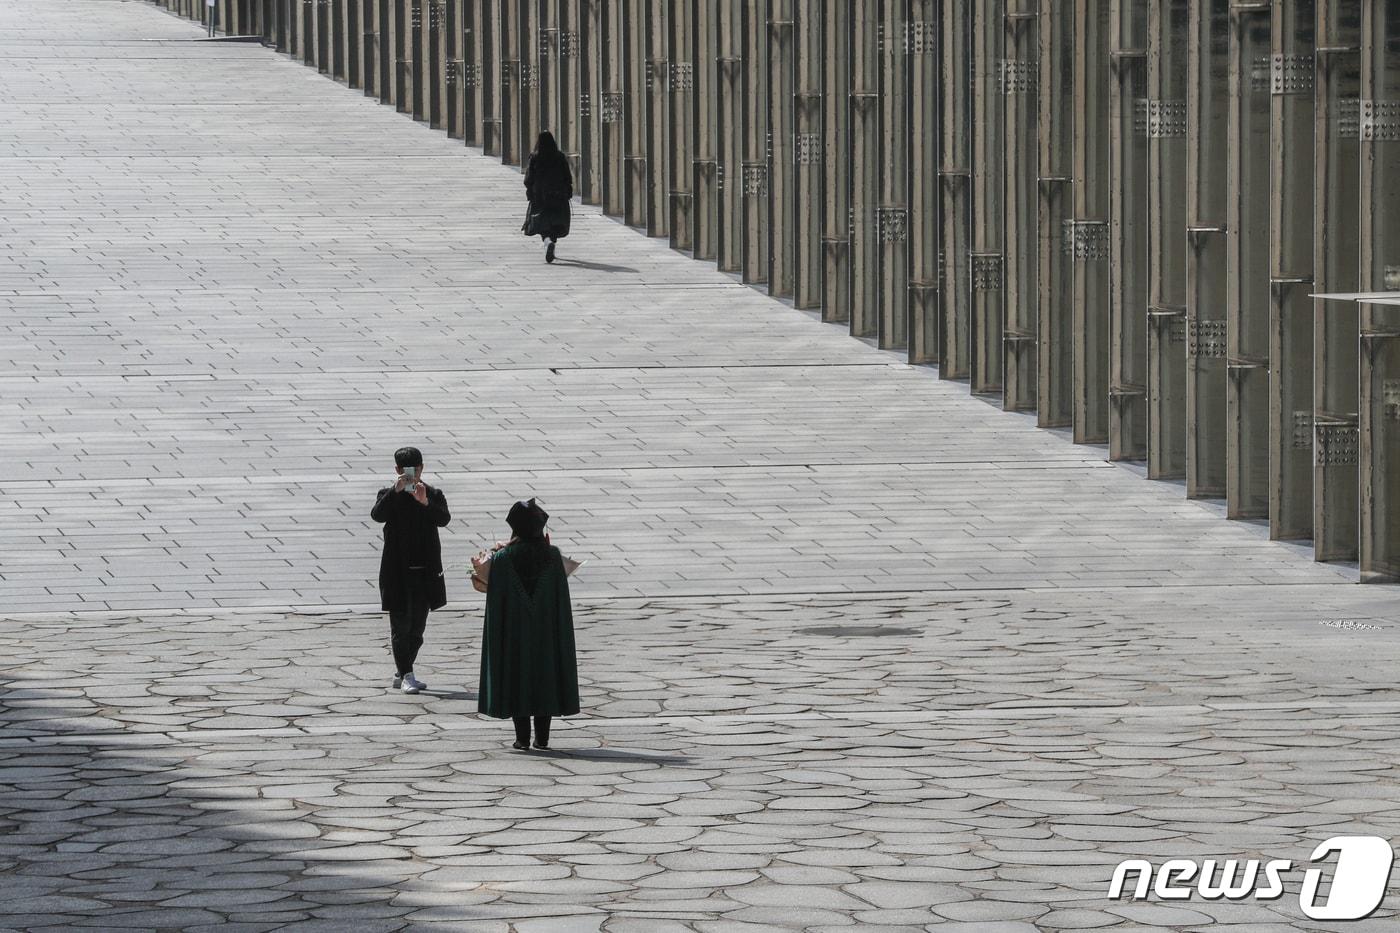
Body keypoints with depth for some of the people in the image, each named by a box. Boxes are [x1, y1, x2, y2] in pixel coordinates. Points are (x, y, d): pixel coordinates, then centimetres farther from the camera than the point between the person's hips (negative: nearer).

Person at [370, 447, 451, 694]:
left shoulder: (433, 495, 3)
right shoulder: (389, 495, 0)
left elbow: (444, 519, -15)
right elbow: (377, 515, -20)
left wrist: (425, 502, -33)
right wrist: (396, 491, -32)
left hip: (425, 571, 2)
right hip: (397, 571, -2)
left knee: (417, 627, 10)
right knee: (400, 625, -6)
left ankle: (401, 674, 23)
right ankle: (406, 675, -5)